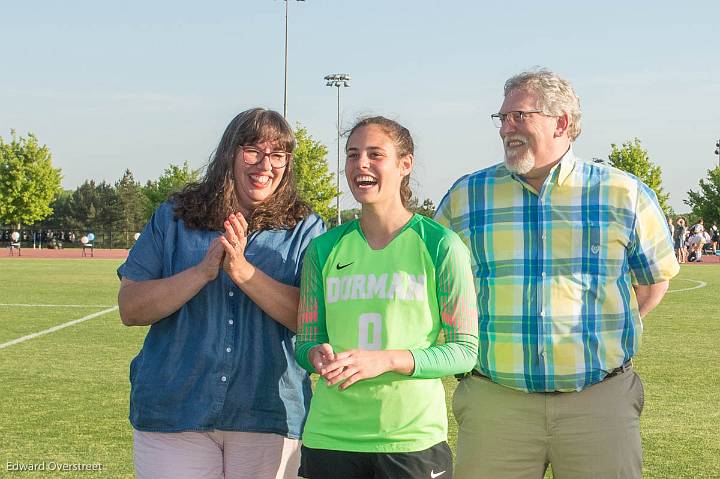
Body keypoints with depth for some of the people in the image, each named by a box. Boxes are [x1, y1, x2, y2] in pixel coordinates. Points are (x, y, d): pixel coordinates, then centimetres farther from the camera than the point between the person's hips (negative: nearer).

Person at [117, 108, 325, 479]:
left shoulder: (305, 230, 3)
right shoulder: (173, 219, 5)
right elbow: (130, 309, -3)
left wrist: (244, 271, -20)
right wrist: (204, 271, -16)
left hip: (268, 419, 0)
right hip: (173, 414, 0)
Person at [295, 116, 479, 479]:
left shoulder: (440, 246, -3)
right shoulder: (325, 249, 7)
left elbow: (464, 350, -5)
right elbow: (305, 342, 12)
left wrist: (387, 360, -19)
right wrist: (319, 355, -12)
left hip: (413, 437, -3)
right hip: (330, 435, 3)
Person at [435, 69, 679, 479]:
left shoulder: (625, 195, 2)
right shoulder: (465, 197, 5)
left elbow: (655, 280, 13)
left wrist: (600, 337, 5)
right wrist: (468, 343, 5)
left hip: (600, 402, 0)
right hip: (496, 403, 1)